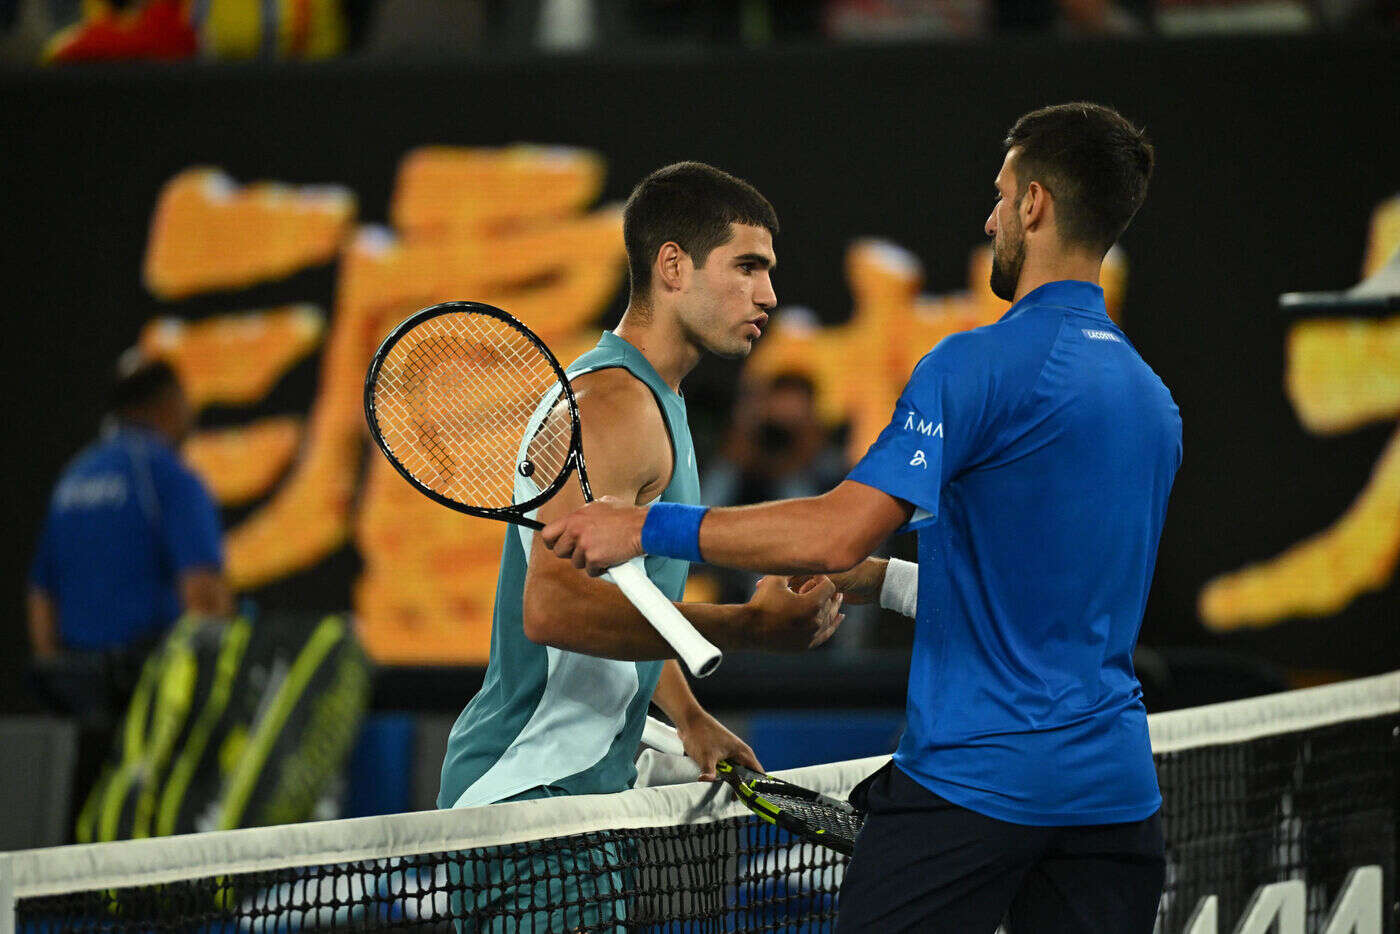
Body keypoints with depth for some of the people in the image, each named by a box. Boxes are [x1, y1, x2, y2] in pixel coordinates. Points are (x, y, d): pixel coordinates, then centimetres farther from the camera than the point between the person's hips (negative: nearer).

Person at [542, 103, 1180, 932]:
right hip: (1118, 792, 7)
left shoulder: (980, 365, -12)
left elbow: (838, 532, -20)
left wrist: (648, 527, -11)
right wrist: (884, 581, 23)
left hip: (974, 777, -7)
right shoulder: (1155, 403, 14)